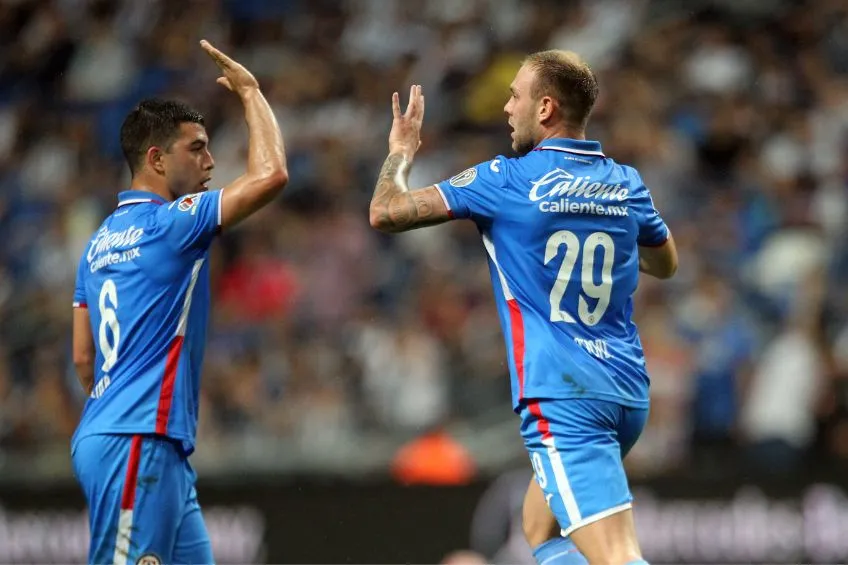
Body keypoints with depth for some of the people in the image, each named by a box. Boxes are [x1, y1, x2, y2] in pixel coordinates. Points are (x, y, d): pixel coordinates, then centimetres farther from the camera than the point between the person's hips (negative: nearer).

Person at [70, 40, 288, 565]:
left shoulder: (101, 242, 17)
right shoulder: (169, 223, -9)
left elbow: (84, 356, 19)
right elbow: (271, 174, -16)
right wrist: (250, 91, -4)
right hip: (137, 446, -10)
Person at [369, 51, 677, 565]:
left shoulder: (507, 180, -7)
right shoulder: (625, 184, 9)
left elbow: (386, 213, -4)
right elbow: (666, 263, 27)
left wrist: (402, 150, 15)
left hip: (563, 400, -7)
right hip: (628, 394, 7)